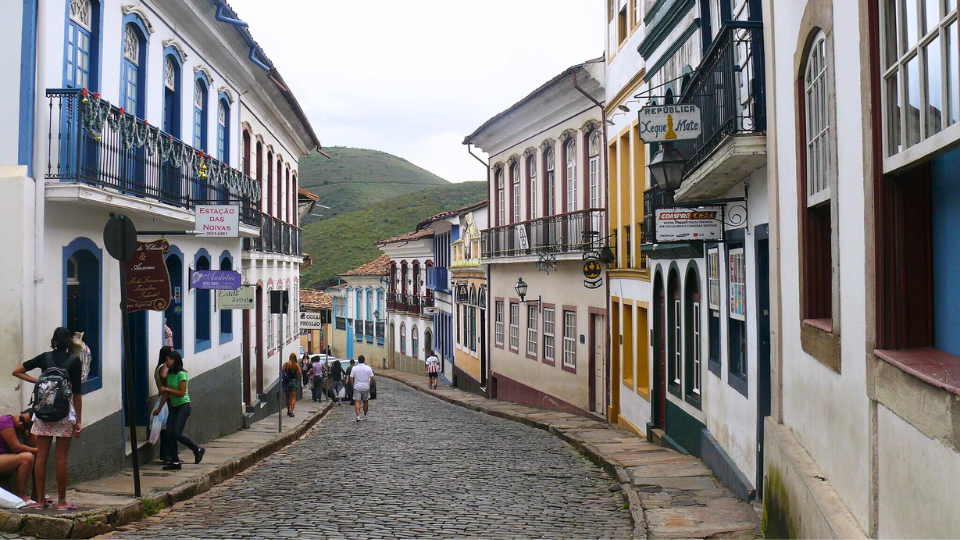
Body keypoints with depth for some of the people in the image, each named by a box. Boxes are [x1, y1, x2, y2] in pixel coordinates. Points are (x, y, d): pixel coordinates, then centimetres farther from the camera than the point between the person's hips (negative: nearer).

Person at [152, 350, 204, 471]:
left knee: (177, 433, -14)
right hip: (173, 406, 8)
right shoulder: (169, 374, 9)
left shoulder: (181, 374, -15)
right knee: (169, 434, 0)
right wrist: (159, 408, 13)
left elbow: (182, 393, -19)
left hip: (183, 405, -8)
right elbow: (166, 394, 13)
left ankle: (198, 450, 6)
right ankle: (175, 462, 6)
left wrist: (167, 389, -19)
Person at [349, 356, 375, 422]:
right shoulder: (368, 368, -3)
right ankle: (365, 416, 26)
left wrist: (353, 385, 7)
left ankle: (358, 416, -21)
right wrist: (370, 384, 9)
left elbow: (351, 378, -4)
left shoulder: (354, 368, -3)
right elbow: (372, 378, -5)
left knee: (357, 402, -5)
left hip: (357, 387, -1)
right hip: (366, 388, 1)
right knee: (365, 402, 15)